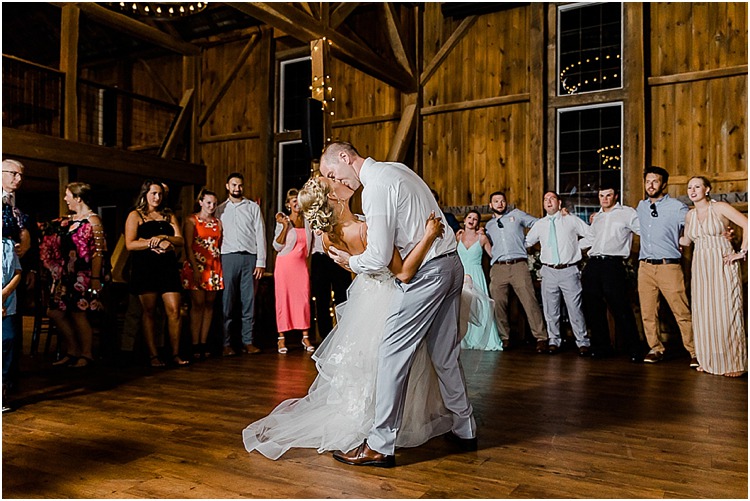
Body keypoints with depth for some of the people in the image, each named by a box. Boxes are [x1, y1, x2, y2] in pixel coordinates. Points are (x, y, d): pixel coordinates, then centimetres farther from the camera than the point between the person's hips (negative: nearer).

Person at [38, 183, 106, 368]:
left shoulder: (92, 220, -8)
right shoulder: (68, 220, 15)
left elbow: (98, 251, -14)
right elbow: (56, 246, 21)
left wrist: (96, 278, -19)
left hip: (83, 275, -8)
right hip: (66, 273, 8)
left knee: (78, 314, -4)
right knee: (55, 312, 9)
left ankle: (86, 354, 11)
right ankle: (72, 351, 21)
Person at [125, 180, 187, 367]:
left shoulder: (169, 216, 18)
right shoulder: (135, 215, 7)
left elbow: (181, 240, 7)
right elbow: (130, 244, -4)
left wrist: (164, 238, -11)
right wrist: (154, 243, -12)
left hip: (168, 267, 3)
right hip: (144, 267, -3)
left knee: (174, 310, -5)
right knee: (148, 311, 0)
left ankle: (176, 354, 2)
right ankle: (153, 355, 6)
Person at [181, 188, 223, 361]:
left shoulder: (217, 222, 15)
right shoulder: (192, 221, 1)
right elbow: (188, 246, -5)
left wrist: (221, 267, 5)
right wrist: (195, 268, -14)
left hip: (214, 267, 5)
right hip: (196, 266, -5)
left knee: (209, 304, 4)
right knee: (198, 304, -9)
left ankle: (203, 343, 9)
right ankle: (195, 345, -4)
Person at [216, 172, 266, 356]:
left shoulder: (253, 207, 12)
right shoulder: (220, 209, 15)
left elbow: (260, 234, 6)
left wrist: (261, 262, -2)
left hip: (250, 257, 0)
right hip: (228, 257, 0)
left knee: (249, 301, 1)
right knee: (227, 301, -1)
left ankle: (248, 341, 7)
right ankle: (226, 343, 4)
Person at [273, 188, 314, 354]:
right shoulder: (283, 221, 0)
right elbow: (277, 246, -5)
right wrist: (285, 226, -15)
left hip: (302, 264, 3)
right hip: (285, 264, -3)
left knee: (304, 298, 0)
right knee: (283, 299, 0)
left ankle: (305, 337, 8)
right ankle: (281, 338, 6)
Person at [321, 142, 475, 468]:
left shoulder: (375, 187, -15)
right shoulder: (396, 168, 13)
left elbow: (379, 258, -18)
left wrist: (349, 261, 2)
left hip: (427, 271, -10)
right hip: (451, 263, 10)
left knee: (393, 352, -4)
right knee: (445, 354, 16)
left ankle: (380, 445, 2)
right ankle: (464, 429, 28)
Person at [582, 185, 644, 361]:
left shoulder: (627, 213, 4)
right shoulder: (596, 217, 22)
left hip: (613, 265, -6)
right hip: (592, 265, 6)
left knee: (621, 310, -8)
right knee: (593, 310, 7)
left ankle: (635, 351, 2)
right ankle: (601, 347, 19)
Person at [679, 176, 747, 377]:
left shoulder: (720, 208, -4)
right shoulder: (690, 215, 12)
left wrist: (742, 252, -12)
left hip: (722, 266, -5)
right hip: (701, 268, 5)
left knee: (726, 313, -3)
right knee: (703, 315, 5)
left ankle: (734, 363, 8)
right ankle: (709, 361, 15)